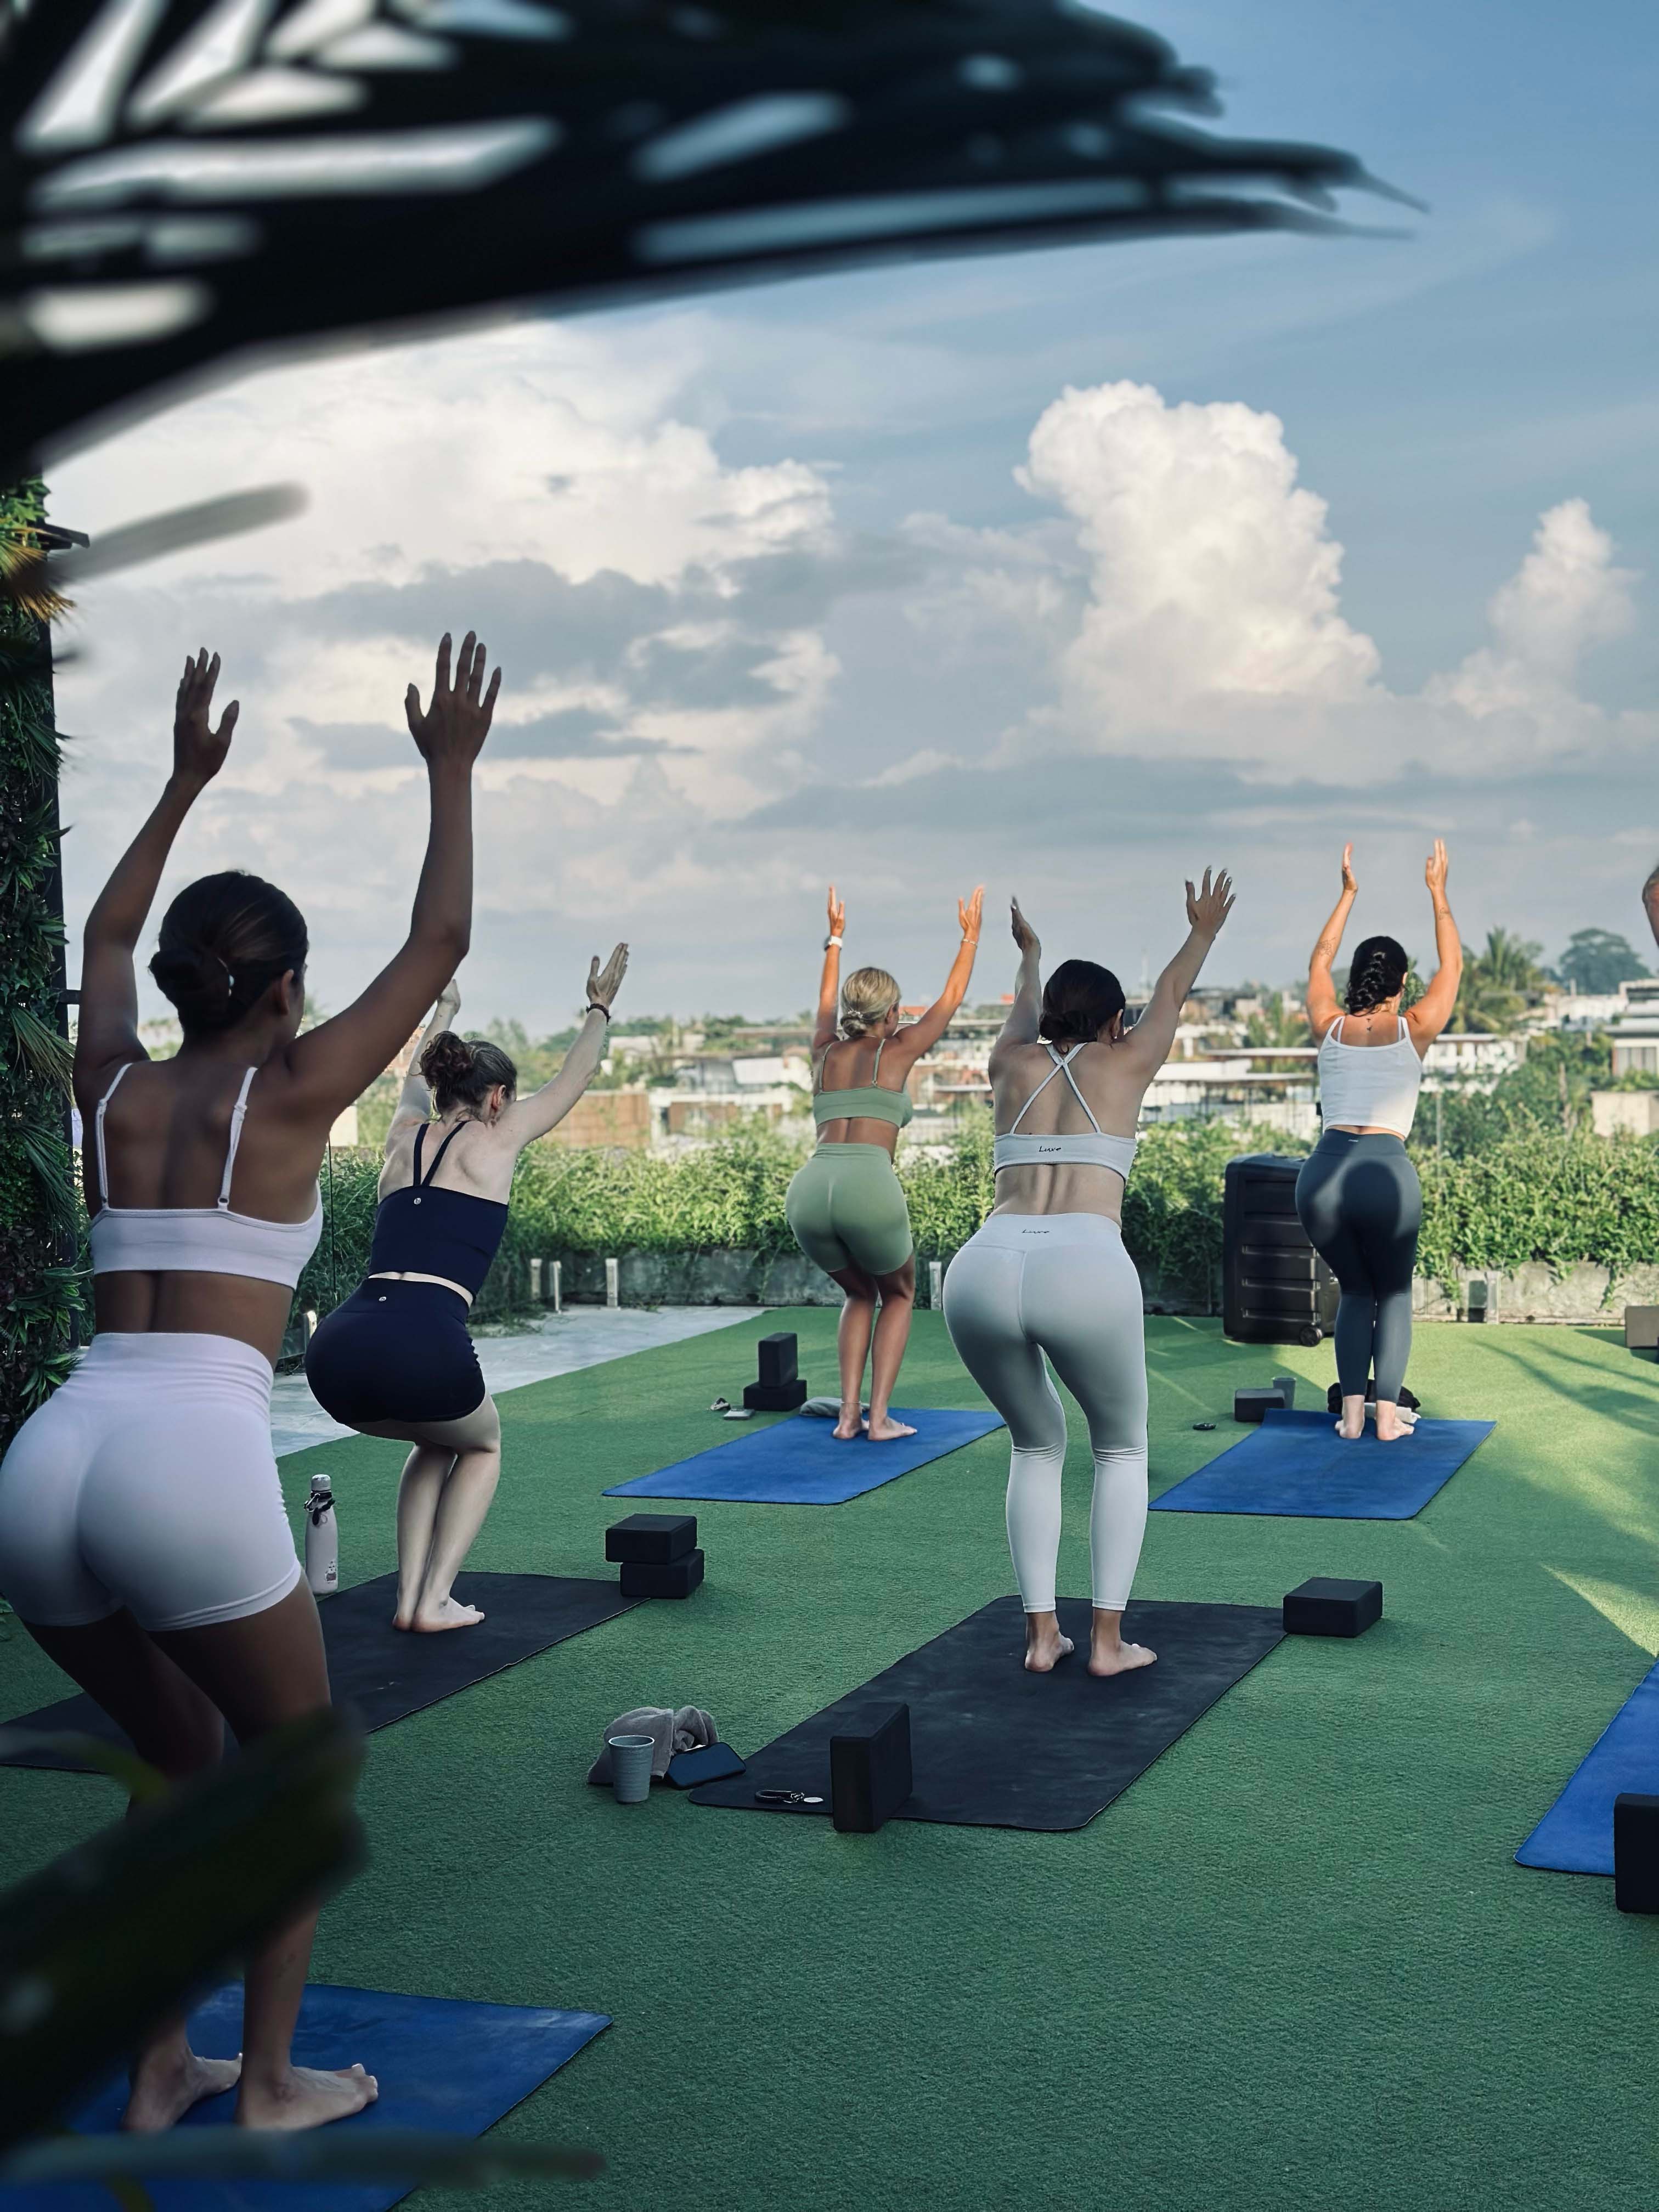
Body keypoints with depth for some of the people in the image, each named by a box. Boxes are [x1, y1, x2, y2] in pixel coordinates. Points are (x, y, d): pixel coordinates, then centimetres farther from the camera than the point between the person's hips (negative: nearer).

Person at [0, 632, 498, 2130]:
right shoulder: (287, 1093, 4)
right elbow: (440, 941, 13)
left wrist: (186, 785, 44)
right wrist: (451, 774, 22)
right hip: (192, 1462, -6)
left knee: (180, 1756, 27)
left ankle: (160, 2069, 30)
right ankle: (273, 2080, 23)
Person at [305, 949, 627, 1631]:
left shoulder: (405, 1136, 24)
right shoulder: (494, 1140, 12)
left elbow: (416, 1078, 49)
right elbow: (575, 1077, 29)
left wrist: (445, 1010, 67)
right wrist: (600, 1009, 46)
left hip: (335, 1350, 6)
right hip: (422, 1345, -5)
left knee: (438, 1440, 35)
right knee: (482, 1445, 28)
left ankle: (410, 1596, 24)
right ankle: (436, 1600, 14)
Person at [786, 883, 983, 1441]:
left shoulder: (825, 1053, 22)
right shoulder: (896, 1051, 13)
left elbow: (826, 1002, 44)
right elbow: (952, 997, 27)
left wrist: (835, 939, 58)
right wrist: (970, 936, 41)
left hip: (809, 1189, 4)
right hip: (868, 1186, -4)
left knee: (860, 1295, 29)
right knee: (899, 1296, 24)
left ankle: (848, 1414, 15)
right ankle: (879, 1416, 10)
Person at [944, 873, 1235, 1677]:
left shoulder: (1013, 1065, 25)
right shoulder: (1122, 1065, 20)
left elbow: (1025, 1011, 50)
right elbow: (1171, 997, 41)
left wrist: (1030, 955, 71)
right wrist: (1202, 934, 60)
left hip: (981, 1271, 3)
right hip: (1084, 1270, -3)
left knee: (1036, 1446, 26)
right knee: (1122, 1449, 22)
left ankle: (1041, 1634, 20)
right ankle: (1107, 1639, 15)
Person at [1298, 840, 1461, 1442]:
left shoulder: (1330, 1029, 11)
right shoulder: (1412, 1031, 4)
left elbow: (1319, 962, 29)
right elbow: (1452, 965, 19)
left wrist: (1348, 893, 37)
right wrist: (1438, 893, 27)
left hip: (1322, 1173, 3)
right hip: (1384, 1173, -3)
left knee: (1354, 1291, 21)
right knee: (1393, 1293, 18)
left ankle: (1352, 1413, 12)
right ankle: (1388, 1415, 10)